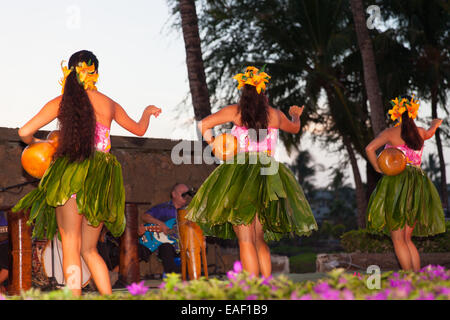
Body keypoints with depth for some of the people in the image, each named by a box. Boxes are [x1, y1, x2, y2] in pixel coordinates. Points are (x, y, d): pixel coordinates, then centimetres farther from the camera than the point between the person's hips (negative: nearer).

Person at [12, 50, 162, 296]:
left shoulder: (62, 102, 2)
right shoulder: (109, 104, 12)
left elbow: (24, 132, -1)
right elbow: (139, 129, 29)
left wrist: (34, 144, 22)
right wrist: (148, 112, 50)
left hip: (70, 175, -3)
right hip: (102, 181, 4)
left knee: (71, 247, -3)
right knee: (89, 250, 14)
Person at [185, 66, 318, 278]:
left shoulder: (235, 111, 3)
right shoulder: (275, 114, 12)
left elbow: (203, 125, -2)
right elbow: (294, 128, 34)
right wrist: (296, 116, 57)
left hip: (241, 173, -3)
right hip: (268, 177, 4)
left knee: (245, 239, -7)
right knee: (259, 239, 15)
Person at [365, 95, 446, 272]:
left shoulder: (390, 133, -5)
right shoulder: (420, 132, 10)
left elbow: (370, 148, -21)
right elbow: (429, 133, 36)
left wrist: (378, 168, -6)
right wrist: (435, 124, 59)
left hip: (396, 183, -5)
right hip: (418, 186, 5)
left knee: (398, 240, -1)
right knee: (407, 239, 15)